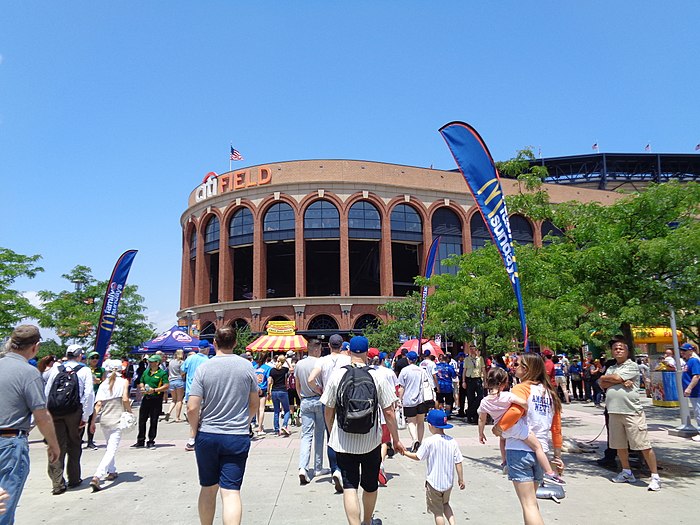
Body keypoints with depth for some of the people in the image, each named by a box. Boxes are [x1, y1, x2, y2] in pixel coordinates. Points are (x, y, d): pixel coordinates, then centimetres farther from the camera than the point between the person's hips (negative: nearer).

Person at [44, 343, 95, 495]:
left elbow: (47, 392, 6)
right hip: (75, 411, -2)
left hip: (55, 410, 2)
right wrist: (85, 416, -2)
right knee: (74, 445, 13)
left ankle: (57, 483, 0)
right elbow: (89, 393, -7)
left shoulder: (56, 369, 8)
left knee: (57, 446, 5)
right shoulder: (84, 370, 0)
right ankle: (74, 479, 23)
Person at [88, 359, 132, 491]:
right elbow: (125, 399, -13)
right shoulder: (124, 382, -1)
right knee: (112, 450, -7)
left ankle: (112, 472, 33)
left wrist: (93, 422, 1)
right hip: (117, 419, -4)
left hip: (104, 420, 5)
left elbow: (98, 404, -1)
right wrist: (130, 412, 1)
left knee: (109, 446, 24)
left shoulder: (103, 384, 7)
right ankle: (97, 477, -22)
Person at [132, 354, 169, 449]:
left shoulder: (162, 373, -6)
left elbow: (166, 386, -11)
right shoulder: (146, 372, 13)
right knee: (142, 420, 9)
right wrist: (142, 388, 1)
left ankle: (151, 442, 12)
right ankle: (140, 441, 20)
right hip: (146, 398, 6)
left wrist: (154, 390, -20)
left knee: (153, 422, 2)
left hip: (156, 399, -6)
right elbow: (141, 383, 23)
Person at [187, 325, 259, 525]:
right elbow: (254, 405, 6)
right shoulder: (247, 366, -2)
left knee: (208, 488, 17)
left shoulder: (203, 368, -7)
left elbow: (192, 408, -10)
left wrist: (195, 431, 7)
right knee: (231, 491, -1)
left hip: (207, 436, 1)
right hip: (238, 437, 0)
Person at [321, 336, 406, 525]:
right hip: (371, 442, 1)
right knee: (370, 486, 20)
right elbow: (388, 413, -6)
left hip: (343, 442, -1)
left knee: (349, 486, 4)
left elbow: (328, 411, 0)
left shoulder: (337, 376, -8)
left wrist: (332, 433, 17)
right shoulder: (377, 377, -9)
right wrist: (396, 440, 5)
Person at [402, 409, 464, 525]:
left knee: (438, 511, 9)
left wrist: (405, 453, 9)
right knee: (445, 504, 28)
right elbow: (458, 462, -2)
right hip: (448, 482, 5)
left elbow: (418, 457, -8)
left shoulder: (429, 442, -17)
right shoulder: (452, 442, -6)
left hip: (434, 483, -5)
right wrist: (461, 479, 9)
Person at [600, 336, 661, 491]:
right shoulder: (611, 368, 17)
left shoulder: (632, 366, -3)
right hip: (614, 412, 7)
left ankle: (655, 477, 5)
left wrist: (605, 378, 4)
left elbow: (616, 378, -15)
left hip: (632, 411, -7)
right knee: (619, 445, 15)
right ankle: (627, 473, 29)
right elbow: (603, 385, 3)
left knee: (644, 445, -5)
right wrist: (621, 382, -11)